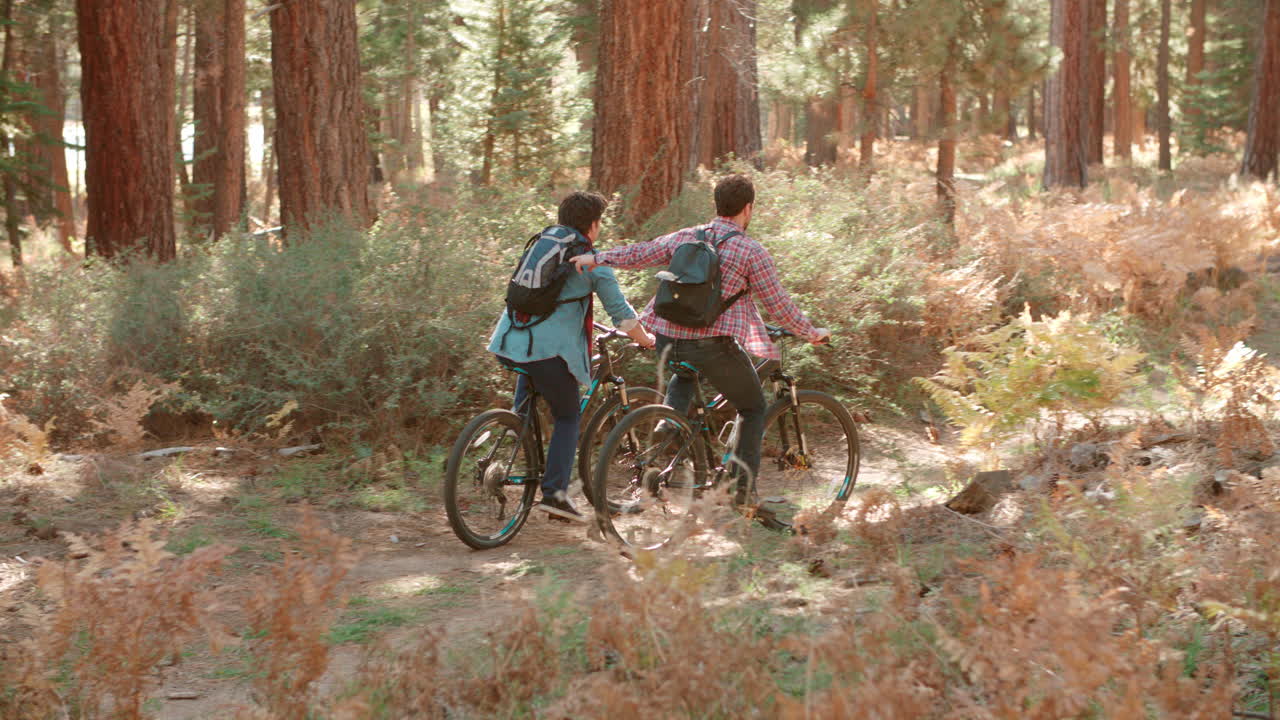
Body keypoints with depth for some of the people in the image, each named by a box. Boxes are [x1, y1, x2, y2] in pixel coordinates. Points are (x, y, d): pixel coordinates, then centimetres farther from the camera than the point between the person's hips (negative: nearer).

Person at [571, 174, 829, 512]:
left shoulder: (683, 238, 8)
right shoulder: (752, 252, -4)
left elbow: (638, 254, 13)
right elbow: (779, 305, -1)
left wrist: (596, 258, 25)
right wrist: (812, 333, 14)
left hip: (669, 341, 5)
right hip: (714, 344, -5)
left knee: (683, 376, 40)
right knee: (753, 409, 17)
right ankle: (745, 487, 10)